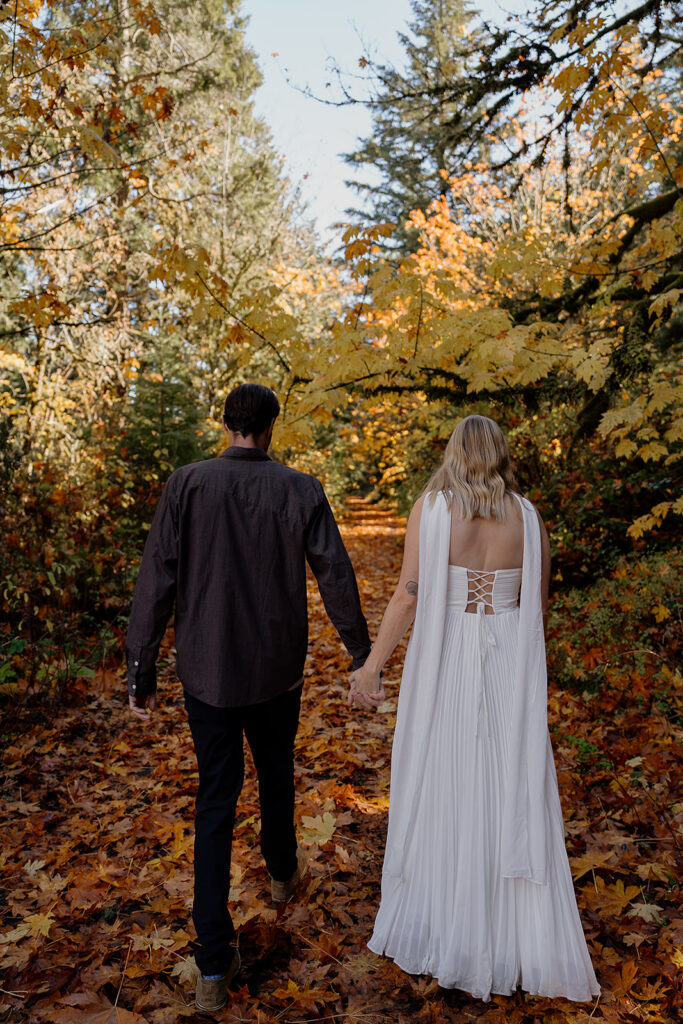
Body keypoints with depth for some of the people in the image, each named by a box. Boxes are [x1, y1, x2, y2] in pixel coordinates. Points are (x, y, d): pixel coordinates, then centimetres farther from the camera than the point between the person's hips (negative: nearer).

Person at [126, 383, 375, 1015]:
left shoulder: (186, 486, -10)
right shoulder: (302, 491, -9)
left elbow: (156, 583, -11)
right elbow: (337, 581, -6)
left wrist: (141, 673, -3)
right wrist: (363, 654, 7)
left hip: (207, 673, 0)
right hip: (277, 672, 1)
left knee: (216, 801, 10)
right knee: (276, 775, 25)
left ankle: (215, 966, 13)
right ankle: (283, 871, 52)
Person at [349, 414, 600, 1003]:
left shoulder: (431, 508, -9)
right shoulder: (528, 518, -1)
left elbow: (409, 596, -12)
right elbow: (539, 607, 6)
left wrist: (373, 664, -4)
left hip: (444, 664, -2)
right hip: (510, 668, 2)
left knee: (441, 791, 13)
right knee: (512, 798, 13)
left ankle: (440, 929, 30)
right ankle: (521, 939, 26)